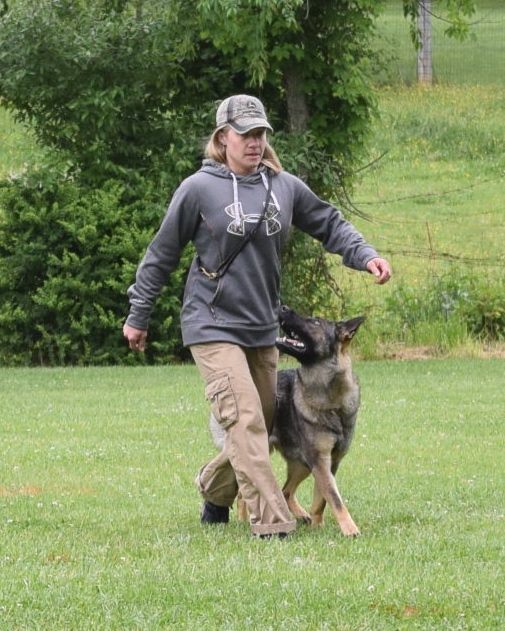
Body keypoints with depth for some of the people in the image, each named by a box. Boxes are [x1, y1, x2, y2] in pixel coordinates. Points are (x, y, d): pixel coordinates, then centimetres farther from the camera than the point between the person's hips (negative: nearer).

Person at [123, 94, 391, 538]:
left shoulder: (284, 187, 3)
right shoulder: (199, 190, -8)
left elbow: (329, 224, 13)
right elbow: (162, 255, 0)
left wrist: (365, 256, -5)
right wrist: (138, 316, 6)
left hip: (263, 329, 6)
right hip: (213, 325, -6)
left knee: (262, 424, 14)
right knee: (245, 421, -17)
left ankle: (214, 489, 40)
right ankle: (272, 523, -19)